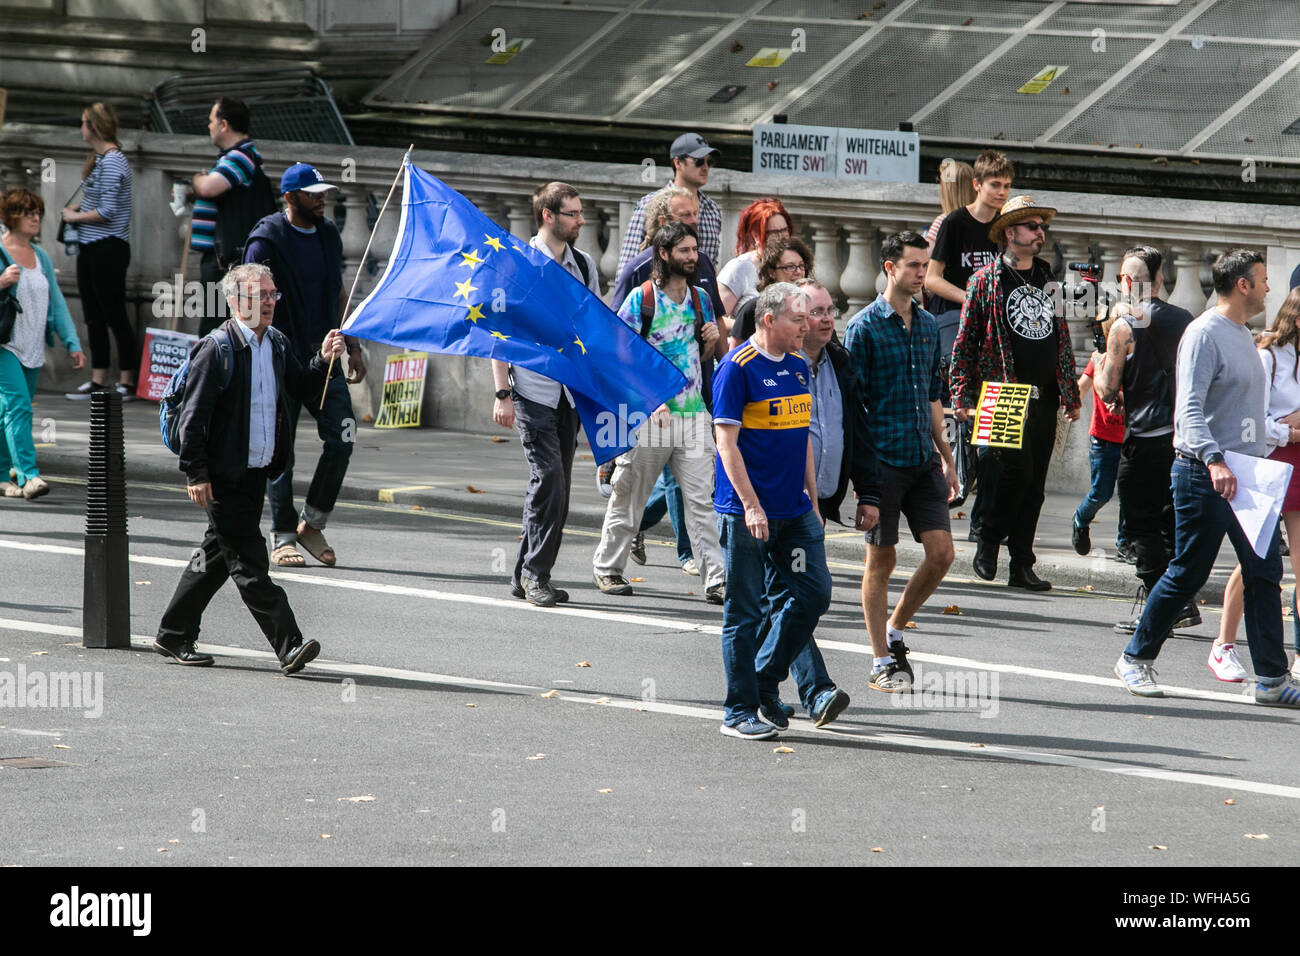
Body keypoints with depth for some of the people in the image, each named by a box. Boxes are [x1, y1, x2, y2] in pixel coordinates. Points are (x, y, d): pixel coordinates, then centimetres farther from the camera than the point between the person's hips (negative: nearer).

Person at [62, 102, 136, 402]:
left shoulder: (112, 162, -17)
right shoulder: (99, 159, 12)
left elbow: (106, 212, -21)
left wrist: (75, 216, -9)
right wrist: (79, 211, 5)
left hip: (108, 249, -10)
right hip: (90, 248, 10)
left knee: (114, 315, -3)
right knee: (94, 317, 13)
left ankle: (127, 381, 3)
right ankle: (98, 379, 19)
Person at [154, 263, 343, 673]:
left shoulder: (277, 345, 10)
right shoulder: (216, 349, -13)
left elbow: (304, 391, 17)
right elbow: (193, 415, -14)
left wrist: (324, 360, -1)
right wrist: (196, 473, -17)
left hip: (258, 471, 8)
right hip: (224, 477, -8)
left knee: (217, 557, 16)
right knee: (249, 564, -7)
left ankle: (174, 636, 27)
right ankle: (288, 647, -11)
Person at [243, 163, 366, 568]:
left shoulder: (328, 235, 13)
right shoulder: (266, 240, -8)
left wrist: (352, 347, 18)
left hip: (323, 355, 6)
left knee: (342, 437, -5)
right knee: (280, 450, 0)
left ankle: (313, 524, 10)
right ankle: (282, 539, 9)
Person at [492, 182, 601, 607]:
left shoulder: (584, 265, 12)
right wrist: (502, 393, -9)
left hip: (572, 392, 6)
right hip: (533, 391, -6)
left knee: (556, 484, 6)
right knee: (548, 478, -13)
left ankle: (527, 573, 14)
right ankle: (535, 573, -5)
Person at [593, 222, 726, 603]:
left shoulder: (699, 298, 11)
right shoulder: (641, 298, -6)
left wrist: (713, 338, -1)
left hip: (693, 413, 4)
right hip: (649, 416, -4)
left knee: (700, 500, -3)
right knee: (629, 496, 6)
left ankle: (716, 580, -7)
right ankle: (607, 567, 22)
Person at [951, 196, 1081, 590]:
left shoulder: (1049, 281, 17)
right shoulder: (986, 281, 1)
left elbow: (1063, 341, 22)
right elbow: (965, 342, -1)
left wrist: (1071, 395, 18)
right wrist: (963, 396, -8)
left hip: (1044, 399, 5)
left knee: (1035, 483, 4)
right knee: (1018, 468, -19)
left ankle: (1022, 566, 9)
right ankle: (988, 542, 2)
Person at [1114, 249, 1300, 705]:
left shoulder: (1243, 335, 17)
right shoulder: (1204, 335, -12)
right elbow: (1189, 410, -21)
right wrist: (1214, 460, -34)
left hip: (1246, 474, 8)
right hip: (1203, 476, -8)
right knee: (1188, 573, -2)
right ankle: (1136, 659, 14)